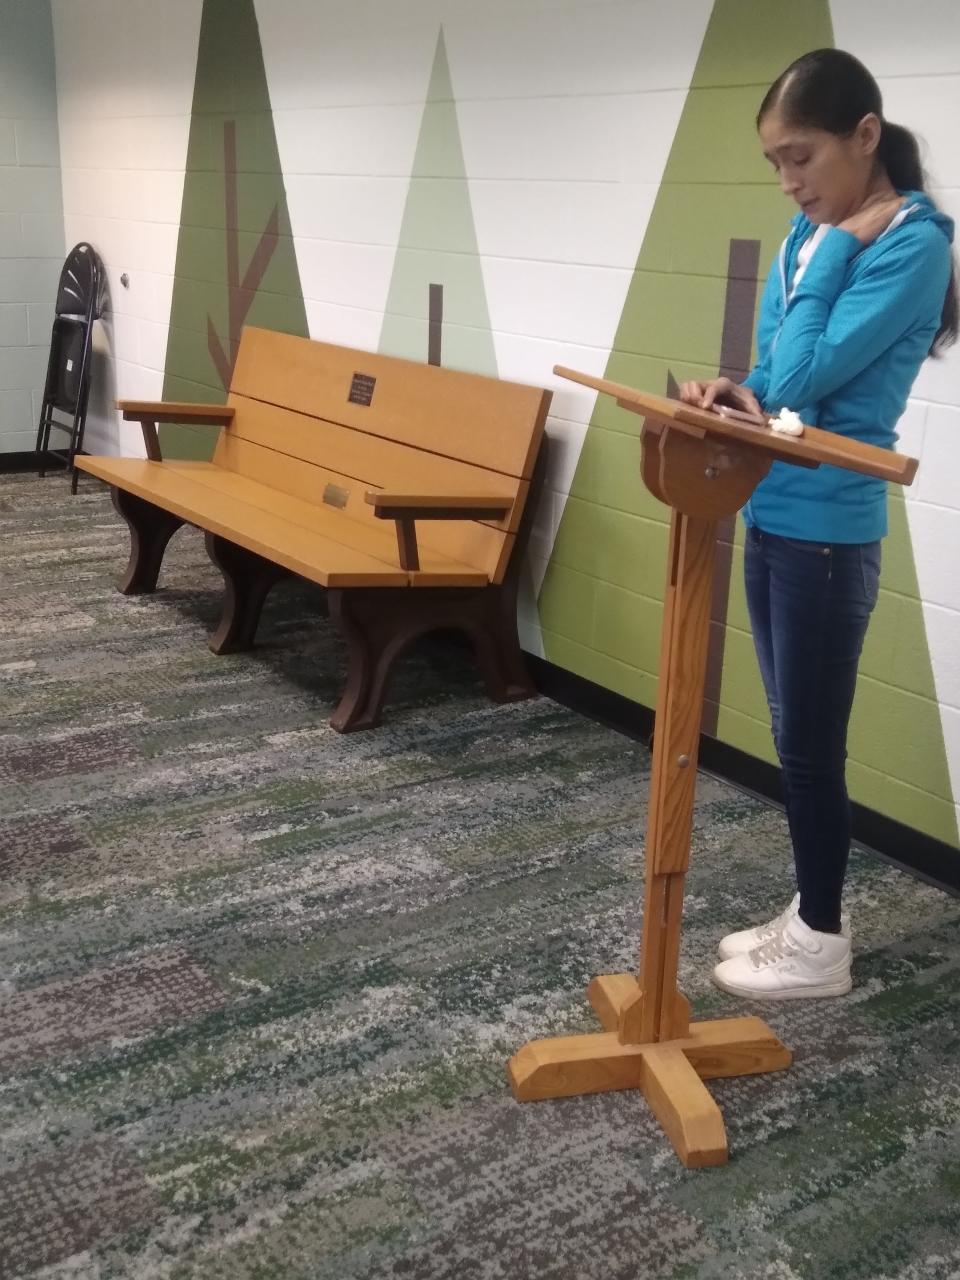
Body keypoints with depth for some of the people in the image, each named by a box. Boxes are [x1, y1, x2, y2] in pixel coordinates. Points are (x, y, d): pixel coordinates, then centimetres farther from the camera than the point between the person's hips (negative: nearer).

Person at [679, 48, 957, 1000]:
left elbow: (805, 376, -22)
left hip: (826, 528, -8)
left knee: (812, 743, 2)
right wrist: (737, 394, -6)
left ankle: (821, 945, 19)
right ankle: (808, 916, 31)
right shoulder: (811, 234, 10)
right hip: (773, 515, 8)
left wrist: (833, 250, -13)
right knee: (794, 738, 16)